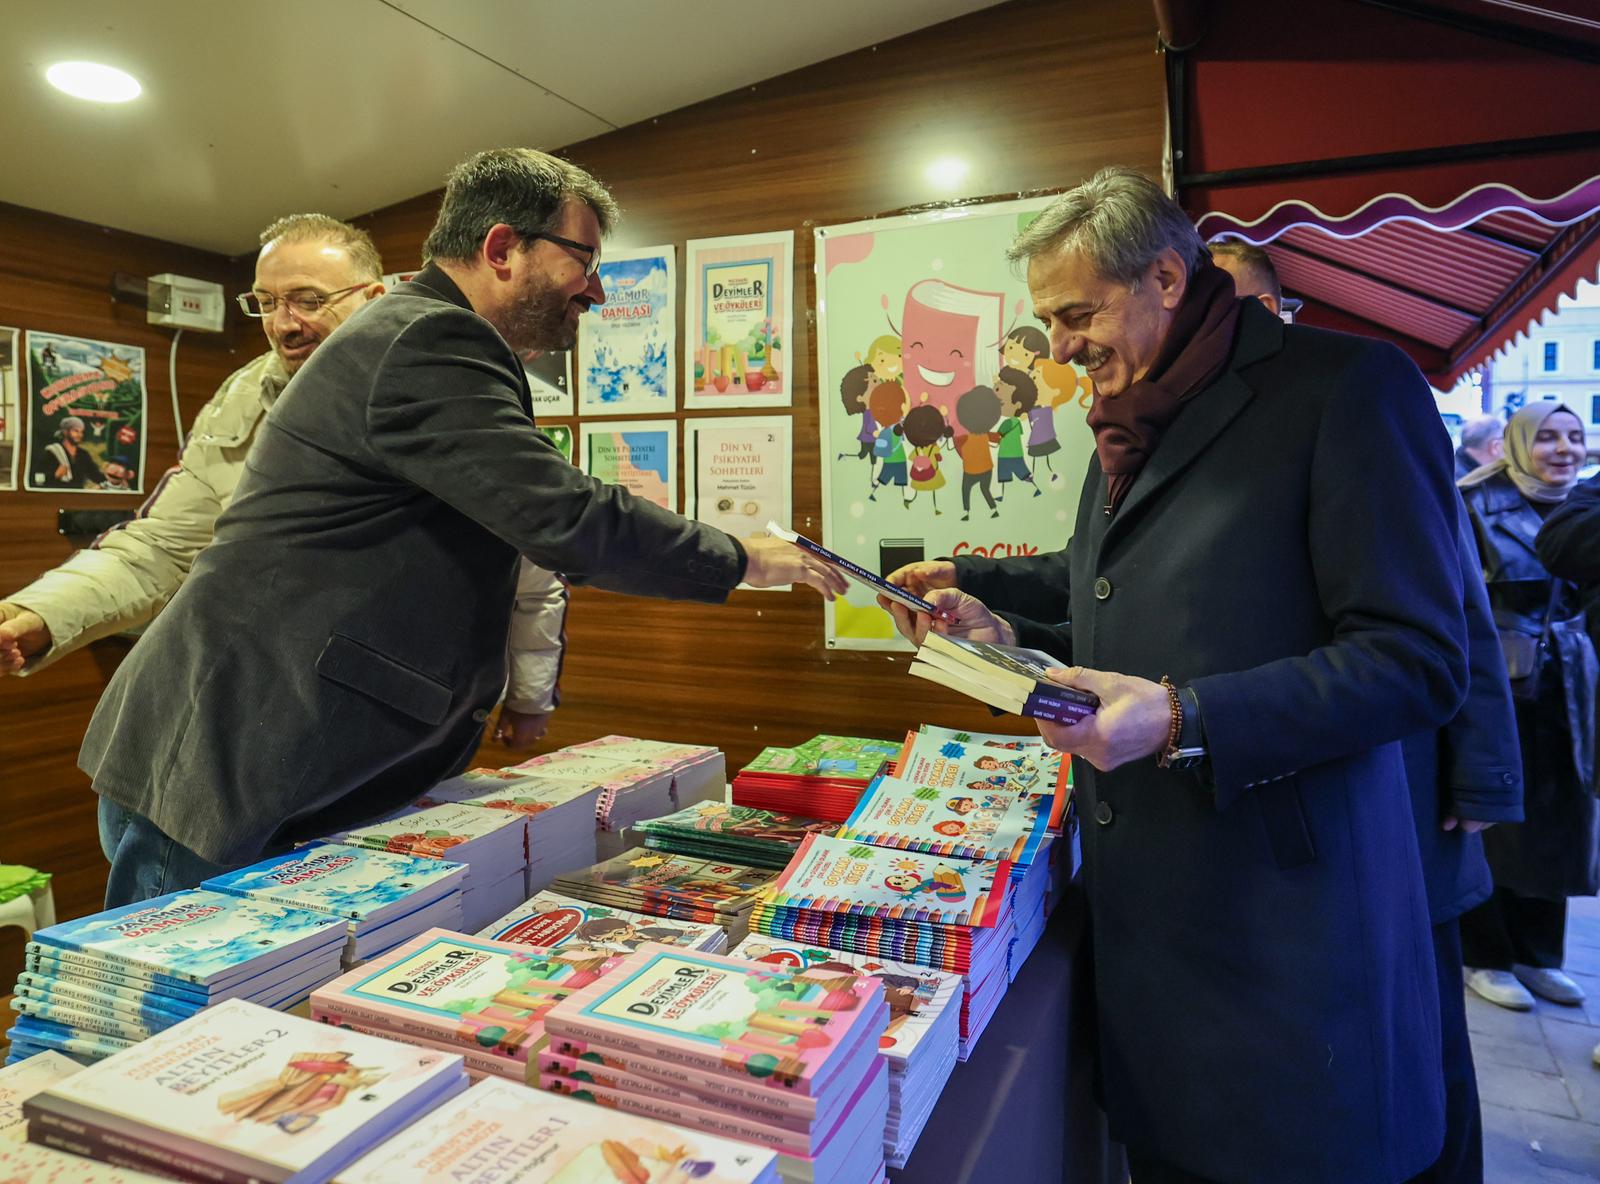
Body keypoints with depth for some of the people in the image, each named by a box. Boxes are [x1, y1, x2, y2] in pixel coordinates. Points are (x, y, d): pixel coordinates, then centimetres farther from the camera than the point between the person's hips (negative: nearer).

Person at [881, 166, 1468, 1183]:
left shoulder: (1348, 387, -11)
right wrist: (1010, 635, 6)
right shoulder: (1128, 426, 13)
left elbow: (1417, 661, -16)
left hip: (1282, 915, -7)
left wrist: (1182, 722, -25)